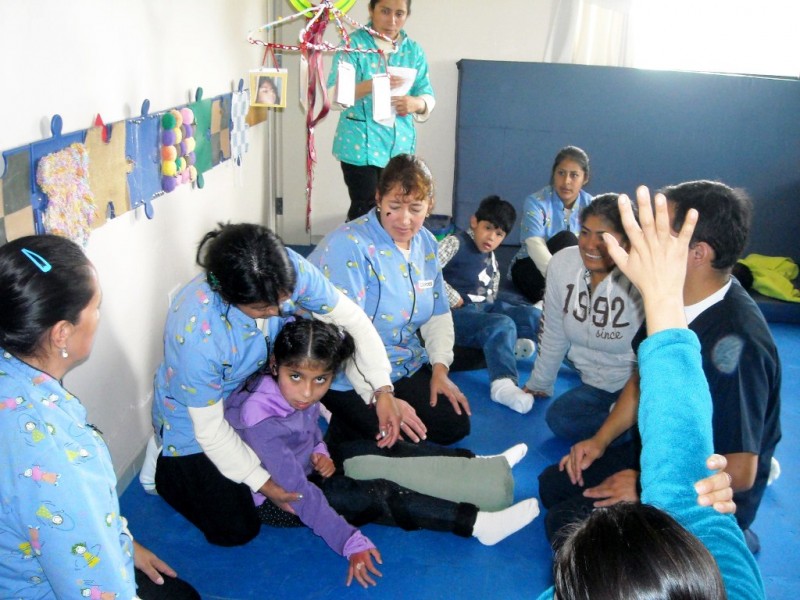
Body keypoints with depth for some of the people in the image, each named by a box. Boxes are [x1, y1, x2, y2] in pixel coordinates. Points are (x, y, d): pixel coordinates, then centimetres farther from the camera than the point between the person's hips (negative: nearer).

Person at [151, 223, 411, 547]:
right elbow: (210, 428, -27)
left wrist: (382, 390, -24)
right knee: (236, 530, -2)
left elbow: (351, 317, -17)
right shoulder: (196, 333, -41)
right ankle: (168, 467, 21)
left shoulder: (289, 270, -31)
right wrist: (263, 483, -22)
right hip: (194, 414, -5)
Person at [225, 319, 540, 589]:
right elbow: (299, 492, -36)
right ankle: (476, 524, -17)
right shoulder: (260, 420, -36)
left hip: (306, 467, 8)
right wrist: (350, 543, -37)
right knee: (376, 497, -20)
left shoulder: (297, 392, -14)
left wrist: (320, 452, -12)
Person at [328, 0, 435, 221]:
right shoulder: (354, 43, -4)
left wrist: (416, 103, -18)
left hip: (400, 144, 4)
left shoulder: (414, 50, 9)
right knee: (365, 209, -5)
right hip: (360, 143, -4)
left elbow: (428, 95, 7)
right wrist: (371, 85, -31)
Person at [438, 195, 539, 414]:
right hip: (458, 313, -9)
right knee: (503, 325, -33)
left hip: (485, 307, 9)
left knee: (532, 315, 4)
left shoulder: (489, 255, 13)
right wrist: (453, 299, -20)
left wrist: (491, 299, 16)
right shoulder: (455, 243, -11)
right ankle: (502, 384, -42)